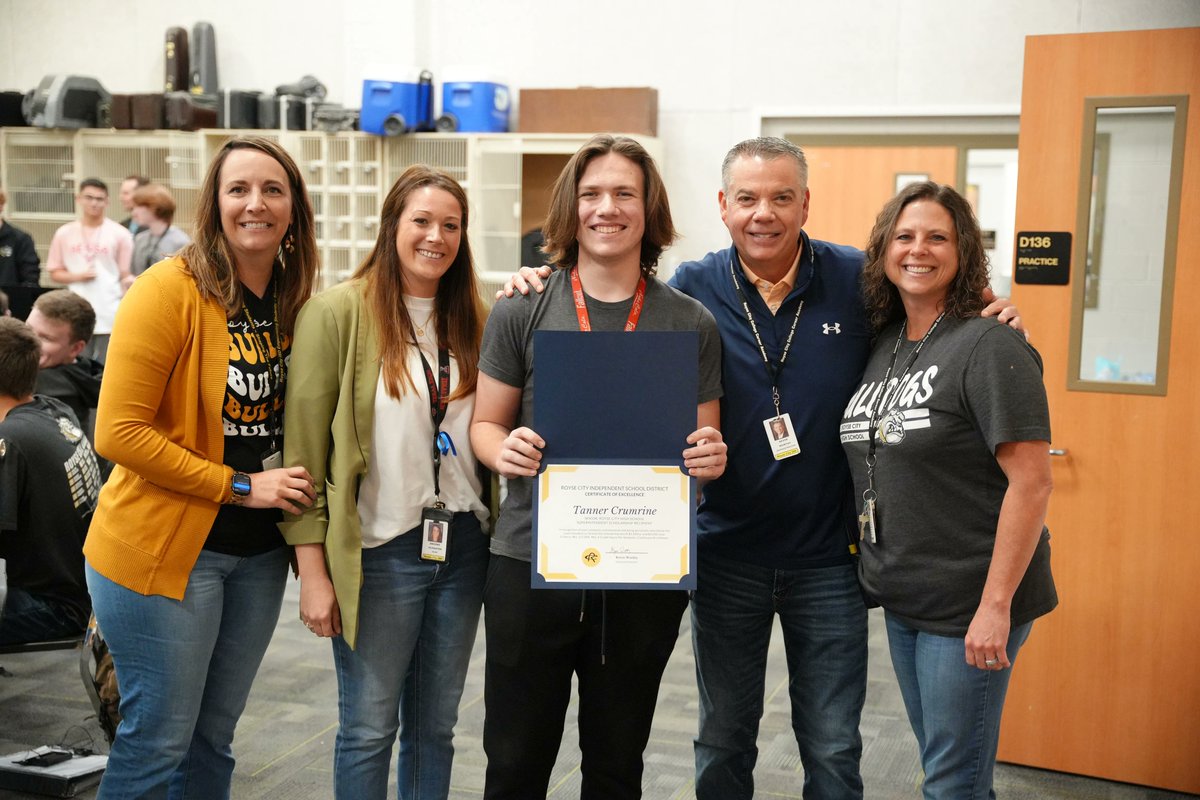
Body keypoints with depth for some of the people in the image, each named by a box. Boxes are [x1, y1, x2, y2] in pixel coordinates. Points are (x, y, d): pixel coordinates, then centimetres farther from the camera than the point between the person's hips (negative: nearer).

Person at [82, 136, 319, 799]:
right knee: (158, 741, 5)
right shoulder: (168, 290, -14)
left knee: (212, 738, 18)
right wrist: (240, 486, -16)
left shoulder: (295, 301, 3)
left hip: (258, 551, 6)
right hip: (162, 546, -6)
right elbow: (118, 433, -18)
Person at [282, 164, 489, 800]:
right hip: (380, 550, -4)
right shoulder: (338, 311, -8)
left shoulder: (473, 317, 8)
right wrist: (313, 569, -11)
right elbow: (303, 447, -9)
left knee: (435, 724, 16)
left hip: (464, 545, 5)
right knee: (369, 727, 7)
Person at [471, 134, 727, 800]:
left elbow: (704, 446, 9)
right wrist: (504, 451, -15)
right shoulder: (521, 313, 0)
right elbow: (485, 424, 7)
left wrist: (710, 458, -14)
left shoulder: (690, 325, 2)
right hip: (530, 562, 0)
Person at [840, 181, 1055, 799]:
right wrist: (871, 560, 10)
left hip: (969, 604, -7)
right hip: (901, 597, 7)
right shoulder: (883, 343, 7)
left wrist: (996, 605, -21)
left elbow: (1031, 481, -19)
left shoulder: (988, 347, -15)